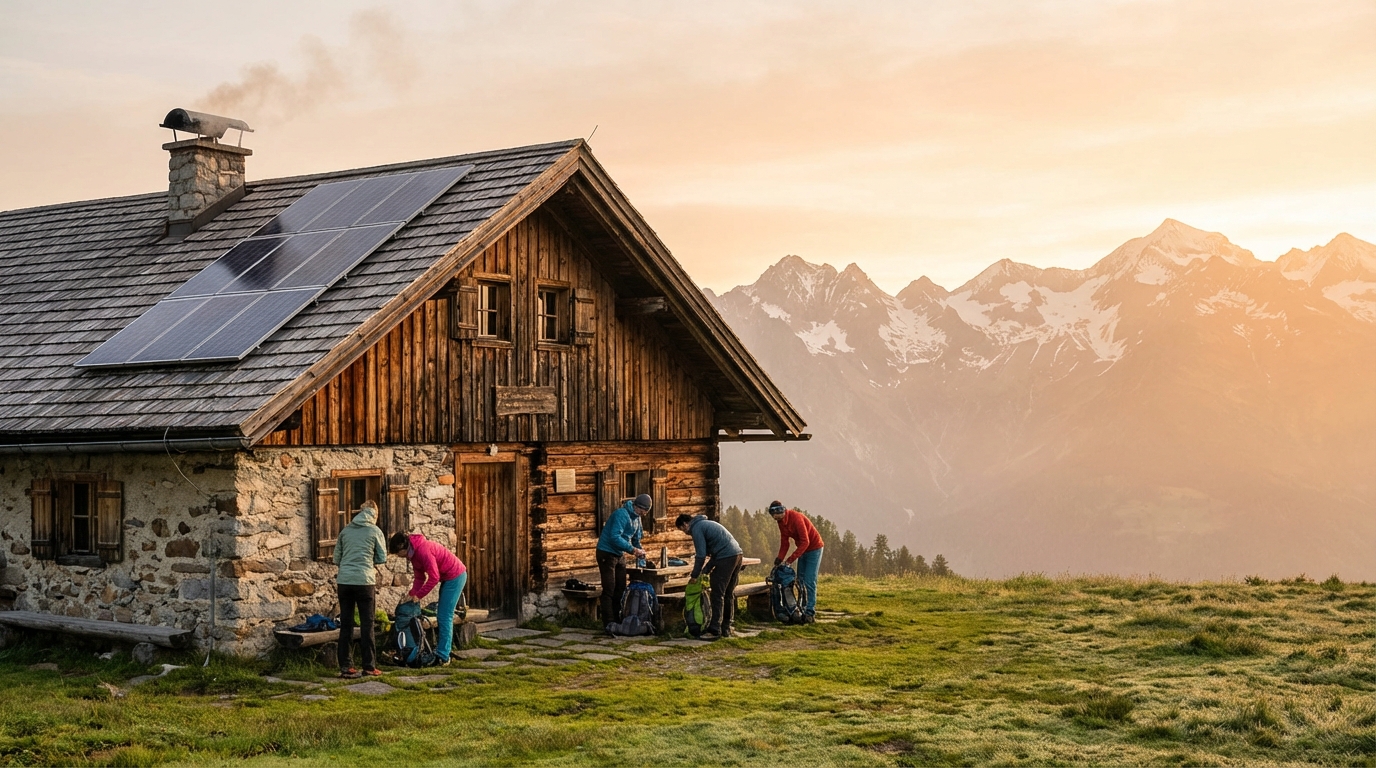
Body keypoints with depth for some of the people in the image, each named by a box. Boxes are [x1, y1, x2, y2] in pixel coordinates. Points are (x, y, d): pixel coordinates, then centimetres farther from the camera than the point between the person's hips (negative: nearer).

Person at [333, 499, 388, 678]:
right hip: (365, 581, -3)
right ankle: (369, 666, 5)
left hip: (344, 581, 3)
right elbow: (382, 558, 4)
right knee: (367, 625, 3)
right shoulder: (374, 531, 1)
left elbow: (336, 559, 13)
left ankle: (345, 667, 6)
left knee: (346, 625, 7)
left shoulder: (345, 530, 11)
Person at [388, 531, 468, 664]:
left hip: (455, 576, -10)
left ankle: (443, 656, -8)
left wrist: (418, 595, -18)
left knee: (445, 617, -10)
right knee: (442, 615, 15)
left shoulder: (423, 550, -25)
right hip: (448, 577, 10)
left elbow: (434, 577, -25)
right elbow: (420, 577, 10)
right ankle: (447, 647, 22)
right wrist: (412, 594, -4)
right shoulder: (413, 553, 6)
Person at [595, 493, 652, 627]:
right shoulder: (621, 514, -22)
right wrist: (632, 549, -29)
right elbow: (615, 537, -31)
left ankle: (618, 620, 17)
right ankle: (609, 624, -9)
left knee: (620, 589, 10)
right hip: (607, 554, -9)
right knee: (609, 590, -9)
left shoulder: (636, 518, 8)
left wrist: (639, 550, 0)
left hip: (620, 555, 9)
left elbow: (636, 539, 18)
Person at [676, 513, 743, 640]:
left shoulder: (696, 528, -2)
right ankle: (726, 628, 19)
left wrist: (694, 576, 2)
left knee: (718, 595, -7)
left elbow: (701, 555, -7)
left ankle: (714, 630, -9)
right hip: (738, 554, 10)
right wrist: (706, 571, 24)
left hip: (726, 557, -10)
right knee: (729, 594, 14)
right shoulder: (706, 523, 27)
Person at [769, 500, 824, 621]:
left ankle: (810, 611, -12)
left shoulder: (796, 518, -29)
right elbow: (784, 541, 3)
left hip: (814, 549, -9)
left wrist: (791, 559, -33)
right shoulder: (781, 521, -3)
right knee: (800, 580, 11)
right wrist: (780, 558, -12)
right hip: (802, 549, 9)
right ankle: (803, 608, 20)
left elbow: (805, 541, -31)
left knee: (809, 582, -13)